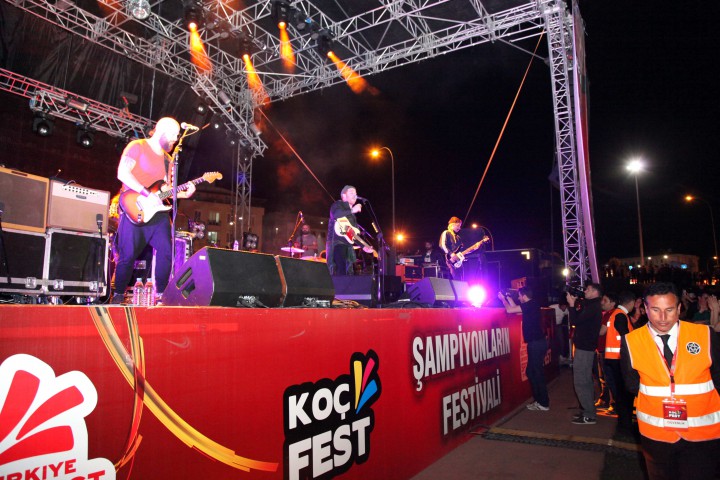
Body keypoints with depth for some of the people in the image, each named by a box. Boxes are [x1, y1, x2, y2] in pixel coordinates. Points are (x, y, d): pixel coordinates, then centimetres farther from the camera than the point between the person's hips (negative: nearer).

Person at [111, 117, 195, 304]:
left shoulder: (167, 159, 20)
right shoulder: (137, 146, -1)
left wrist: (184, 193, 2)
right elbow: (122, 173, -13)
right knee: (128, 255, -5)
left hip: (157, 212, 7)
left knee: (166, 252, 0)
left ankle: (161, 294, 11)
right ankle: (118, 295, 11)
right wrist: (147, 194, -19)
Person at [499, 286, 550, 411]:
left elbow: (509, 310, -18)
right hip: (537, 342, 10)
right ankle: (540, 400, 22)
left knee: (537, 373, -2)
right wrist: (508, 298, 24)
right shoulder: (531, 305, 12)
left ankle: (543, 404, 7)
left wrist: (503, 299, -3)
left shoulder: (531, 304, -15)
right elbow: (516, 308, 26)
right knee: (531, 372, 15)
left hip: (536, 343, -10)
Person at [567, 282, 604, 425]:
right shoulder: (592, 306, 13)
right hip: (586, 347, 11)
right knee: (586, 381, 17)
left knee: (581, 382, -7)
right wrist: (574, 304, 10)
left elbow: (575, 321, -23)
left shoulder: (592, 307, -18)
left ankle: (589, 416, -2)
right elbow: (580, 319, 15)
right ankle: (589, 411, 26)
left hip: (584, 348, -11)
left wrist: (571, 304, -13)